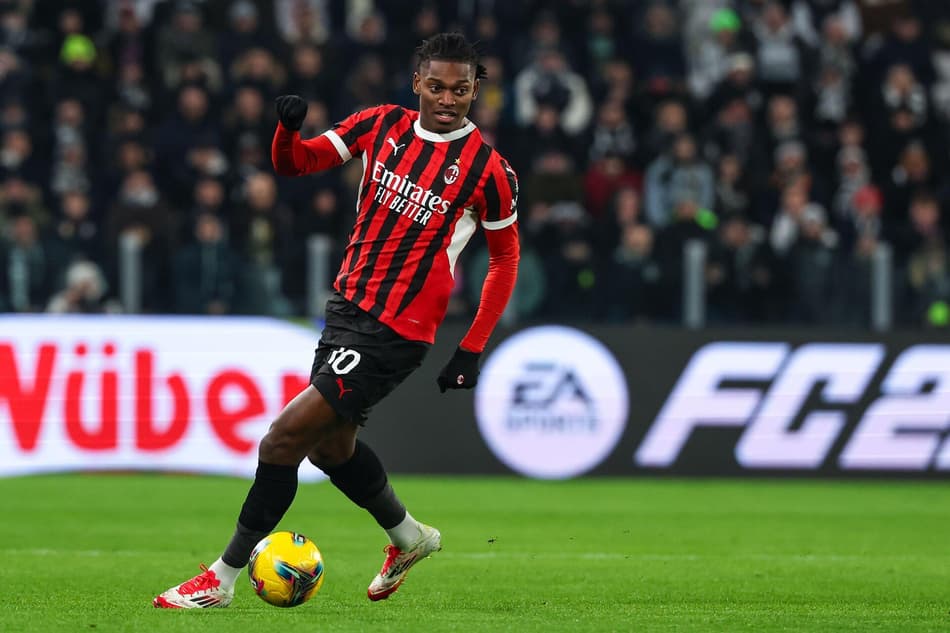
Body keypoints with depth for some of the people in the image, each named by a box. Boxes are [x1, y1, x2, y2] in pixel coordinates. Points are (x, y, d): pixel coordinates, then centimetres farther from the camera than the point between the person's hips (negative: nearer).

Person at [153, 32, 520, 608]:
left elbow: (506, 258, 0)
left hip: (398, 331, -7)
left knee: (285, 438, -12)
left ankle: (224, 578, -1)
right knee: (330, 446, 21)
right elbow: (296, 162, 4)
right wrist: (288, 129, -20)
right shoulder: (383, 125, 0)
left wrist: (472, 350, -3)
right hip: (348, 303, 7)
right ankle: (410, 537, 47)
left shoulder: (489, 171, -12)